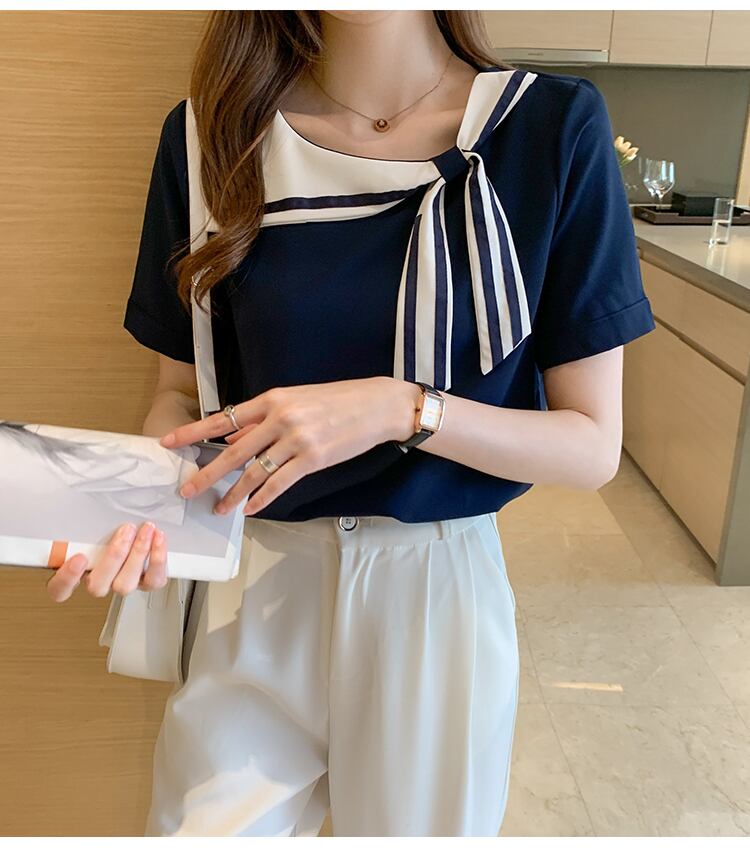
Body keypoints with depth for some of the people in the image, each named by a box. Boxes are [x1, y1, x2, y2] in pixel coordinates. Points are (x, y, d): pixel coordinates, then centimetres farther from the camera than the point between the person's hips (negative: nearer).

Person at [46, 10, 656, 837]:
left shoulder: (555, 127, -11)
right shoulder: (214, 129, -6)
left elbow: (594, 447, -10)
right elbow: (183, 393, 2)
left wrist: (401, 409, -25)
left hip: (438, 590, 0)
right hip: (253, 588, 1)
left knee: (423, 821, 20)